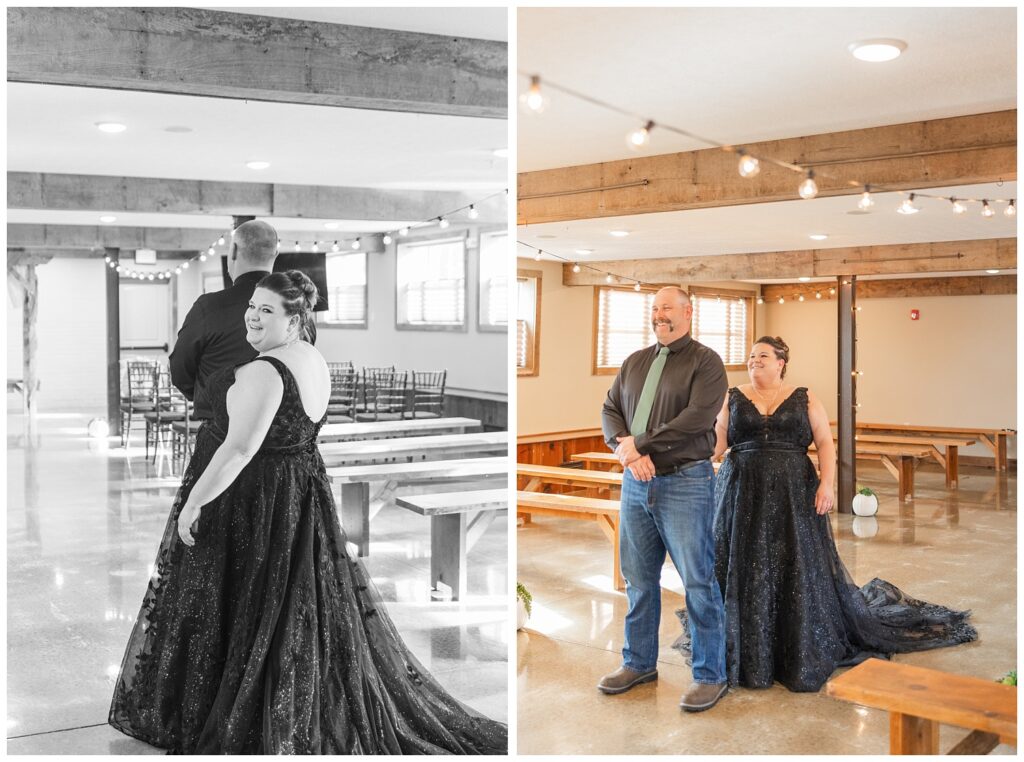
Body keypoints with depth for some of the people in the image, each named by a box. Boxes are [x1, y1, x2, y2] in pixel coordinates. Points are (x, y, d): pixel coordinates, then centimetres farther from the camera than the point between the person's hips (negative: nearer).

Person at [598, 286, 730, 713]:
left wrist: (639, 444, -16)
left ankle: (710, 675, 14)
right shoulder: (634, 363, 15)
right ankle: (639, 663, 28)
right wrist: (626, 449, -11)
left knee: (698, 582, 0)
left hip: (685, 483, -6)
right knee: (638, 579, 13)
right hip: (635, 482, 6)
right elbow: (610, 411, 10)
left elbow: (697, 417, -17)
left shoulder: (705, 362, -4)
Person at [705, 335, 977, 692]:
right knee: (746, 575, 3)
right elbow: (716, 443, 2)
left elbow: (825, 442, 1)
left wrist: (826, 483, -11)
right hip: (743, 499, 1)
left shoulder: (804, 399, 5)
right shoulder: (733, 399, 7)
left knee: (799, 573, 2)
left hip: (793, 498, 0)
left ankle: (804, 656, 17)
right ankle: (748, 658, 14)